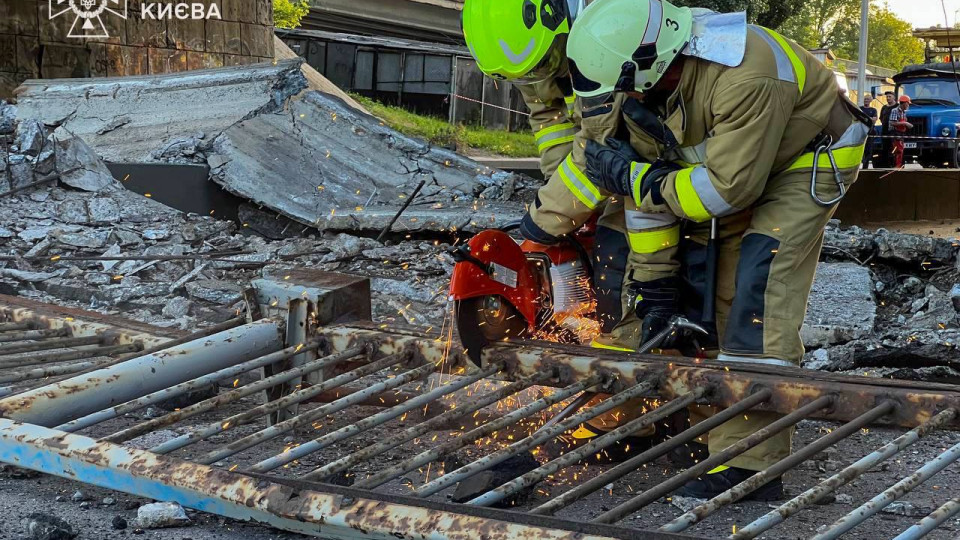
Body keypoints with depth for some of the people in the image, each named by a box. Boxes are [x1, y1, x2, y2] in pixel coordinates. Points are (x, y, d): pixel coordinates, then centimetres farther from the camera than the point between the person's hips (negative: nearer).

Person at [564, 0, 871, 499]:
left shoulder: (743, 75, -38)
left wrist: (631, 177, -27)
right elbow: (648, 173, -3)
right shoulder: (648, 80, -12)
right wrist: (652, 274, -1)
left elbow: (730, 187, -33)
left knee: (757, 294, -20)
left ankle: (752, 461, -20)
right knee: (717, 291, 5)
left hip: (810, 162, -8)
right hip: (735, 163, 8)